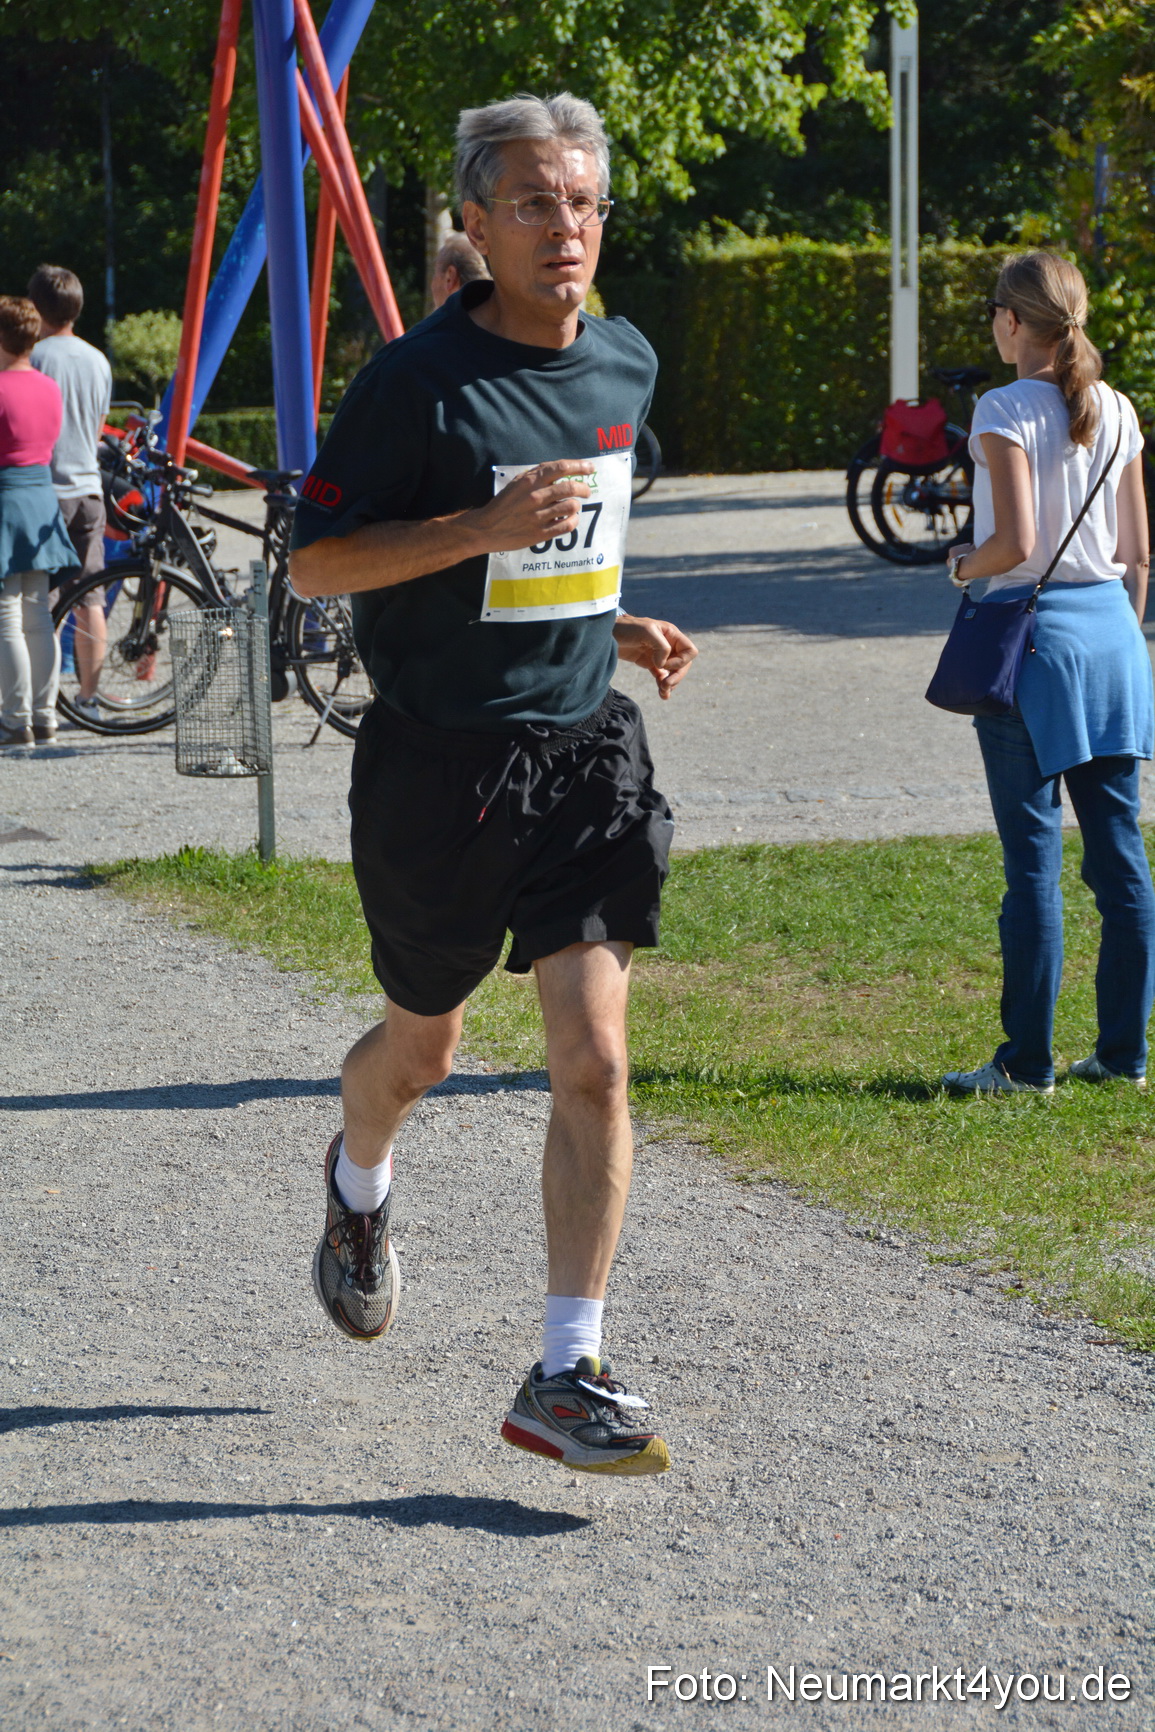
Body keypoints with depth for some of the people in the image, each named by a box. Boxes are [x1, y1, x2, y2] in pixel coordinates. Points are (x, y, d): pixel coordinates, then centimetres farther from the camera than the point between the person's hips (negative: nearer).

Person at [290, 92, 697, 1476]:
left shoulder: (626, 366, 7)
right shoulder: (418, 379, -13)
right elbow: (316, 563, -12)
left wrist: (613, 627, 10)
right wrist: (484, 526, -23)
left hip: (586, 750, 4)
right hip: (438, 769, -4)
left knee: (593, 1056, -9)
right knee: (422, 1049, 15)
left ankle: (566, 1378, -4)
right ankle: (358, 1187, 51)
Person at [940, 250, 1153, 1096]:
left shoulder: (1006, 411, -11)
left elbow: (1016, 543, -18)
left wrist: (964, 565, 2)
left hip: (1035, 631, -6)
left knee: (1035, 857, -3)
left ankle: (1028, 1060, 1)